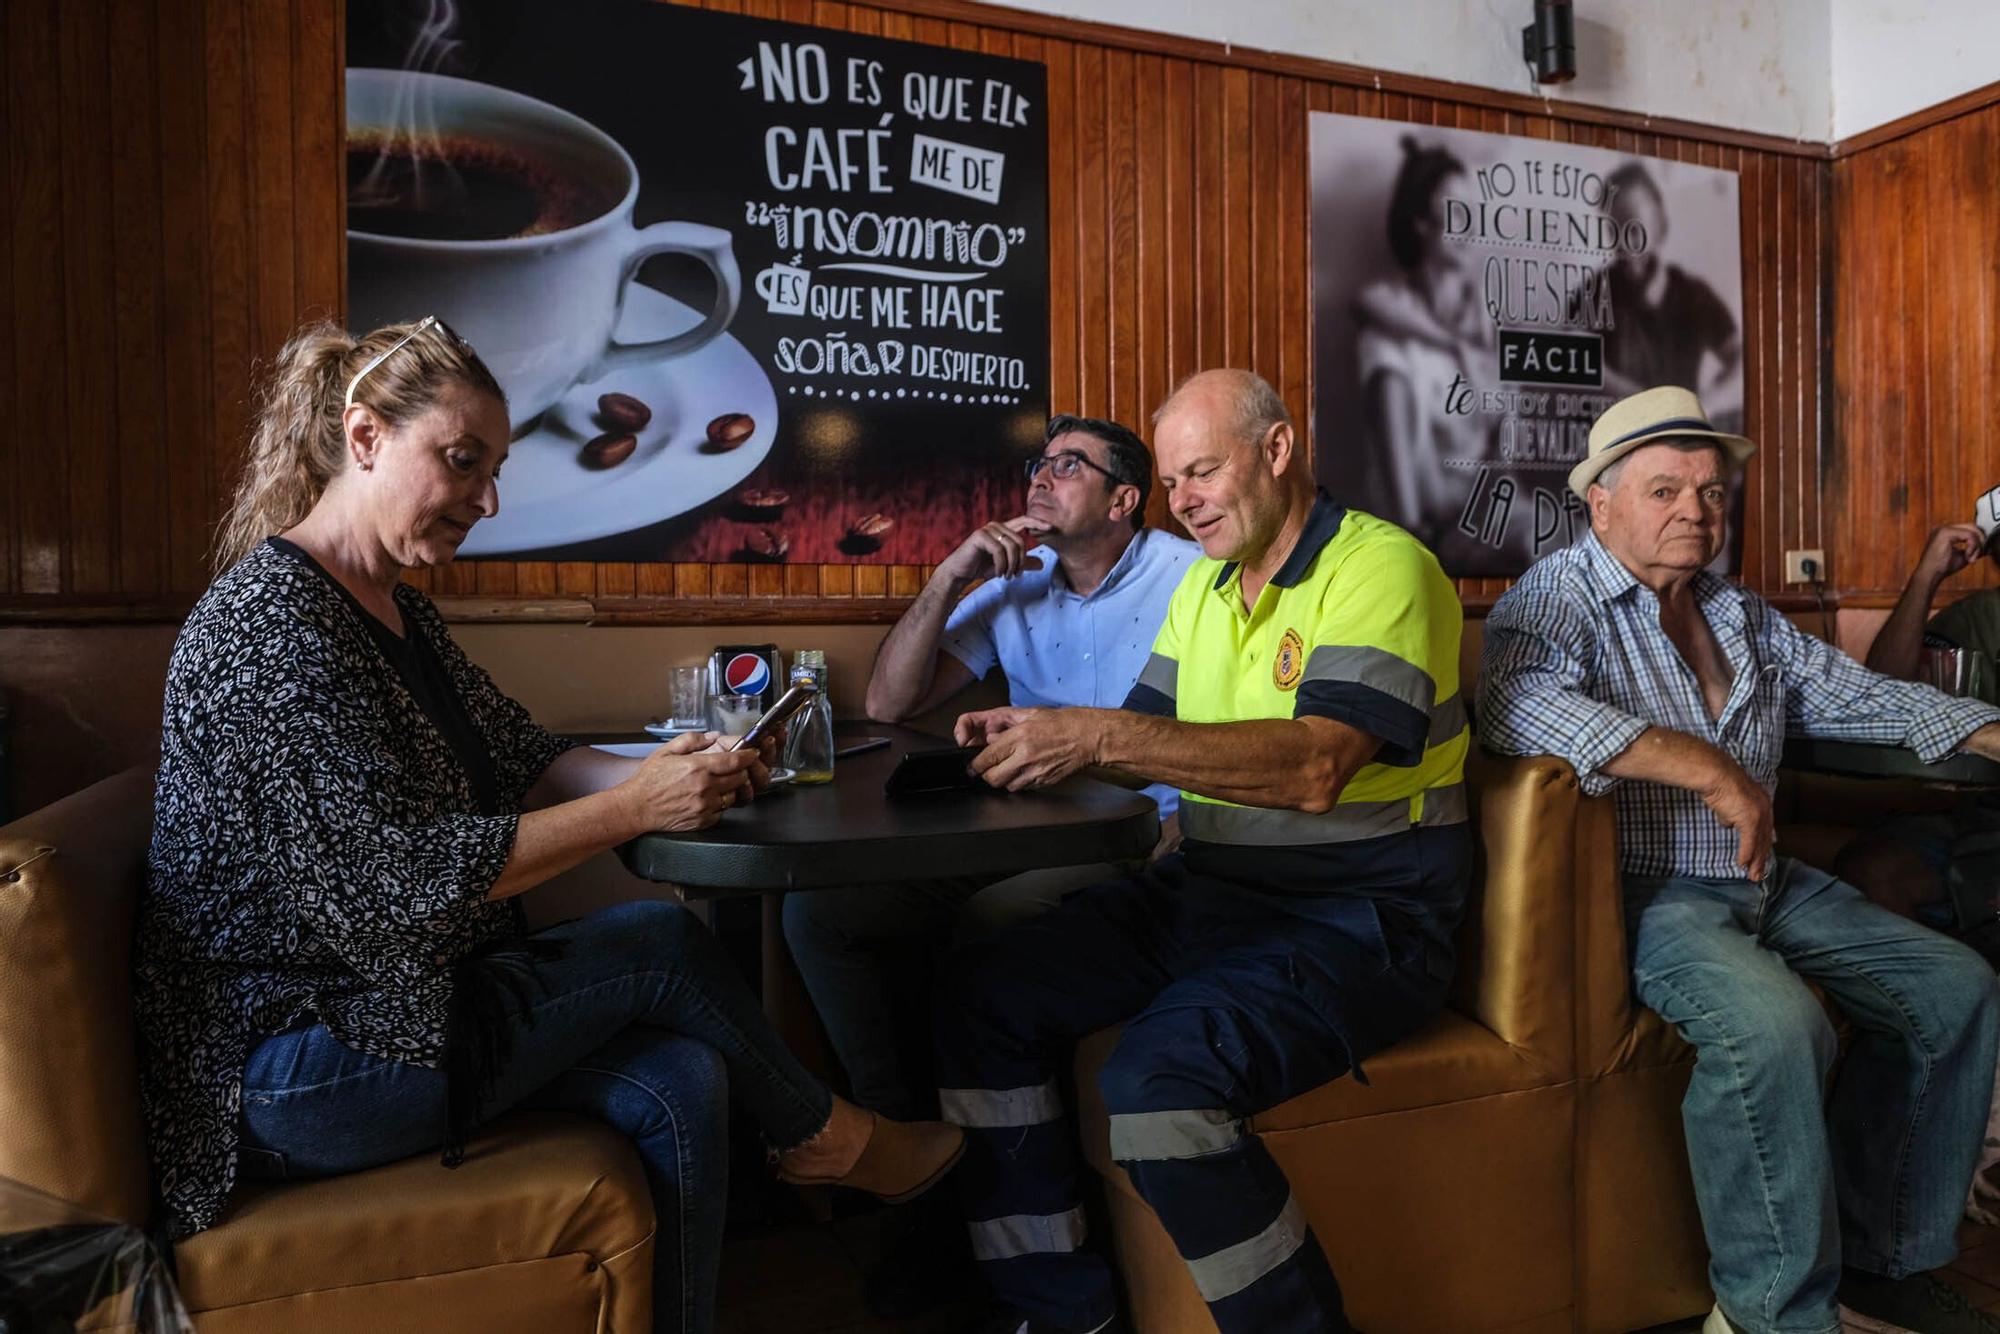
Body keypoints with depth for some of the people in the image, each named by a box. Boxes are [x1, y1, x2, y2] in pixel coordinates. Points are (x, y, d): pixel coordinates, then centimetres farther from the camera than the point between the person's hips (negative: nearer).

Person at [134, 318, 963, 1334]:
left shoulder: (400, 614, 11)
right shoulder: (269, 622, -20)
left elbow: (523, 761, 8)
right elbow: (399, 881, -28)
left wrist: (666, 772, -10)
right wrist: (633, 807, -26)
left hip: (394, 1000, 9)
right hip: (293, 1076, -8)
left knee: (677, 1083, -8)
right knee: (664, 946, -9)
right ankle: (820, 1136, 16)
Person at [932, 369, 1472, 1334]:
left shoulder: (1381, 565, -12)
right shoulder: (1205, 583, 15)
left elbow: (1315, 767, -27)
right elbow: (1146, 740, 14)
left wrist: (1101, 735, -31)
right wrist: (1037, 740, -7)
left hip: (1358, 917, -8)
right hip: (1205, 891, 8)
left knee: (1162, 1074, -30)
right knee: (982, 996, -3)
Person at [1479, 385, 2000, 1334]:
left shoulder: (1743, 616, 19)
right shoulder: (1558, 598, -9)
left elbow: (1862, 696, 23)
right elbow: (1516, 701, -30)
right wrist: (1703, 764, -33)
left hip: (1766, 883, 9)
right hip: (1641, 891, -9)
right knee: (1773, 1021, -31)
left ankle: (1883, 1257, 13)